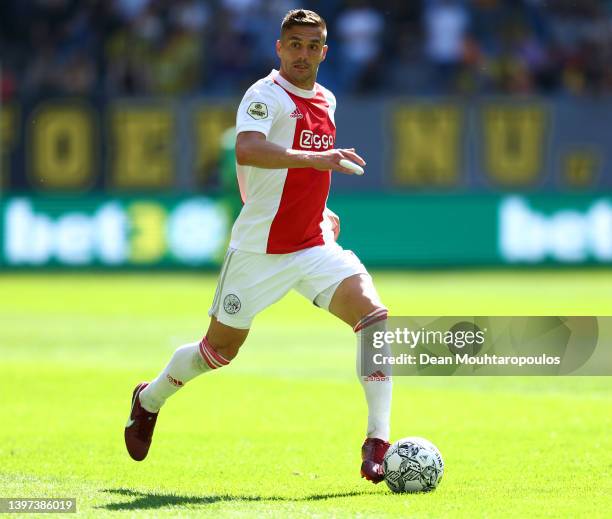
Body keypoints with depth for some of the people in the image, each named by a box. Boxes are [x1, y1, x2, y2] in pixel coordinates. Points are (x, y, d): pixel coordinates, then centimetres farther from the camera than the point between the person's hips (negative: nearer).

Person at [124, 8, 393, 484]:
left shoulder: (326, 101, 12)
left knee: (375, 316, -16)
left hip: (314, 246, 6)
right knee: (219, 350, 7)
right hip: (260, 249, -6)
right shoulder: (266, 94, -12)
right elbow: (247, 150, -33)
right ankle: (149, 400, 38)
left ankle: (377, 443, -17)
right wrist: (314, 158, -43)